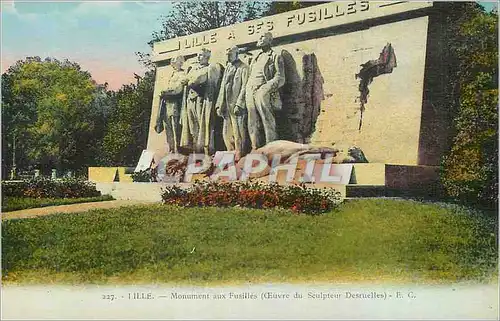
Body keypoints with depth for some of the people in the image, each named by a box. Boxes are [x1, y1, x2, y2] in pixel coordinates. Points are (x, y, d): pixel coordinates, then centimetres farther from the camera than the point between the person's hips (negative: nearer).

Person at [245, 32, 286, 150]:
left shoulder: (276, 57, 7)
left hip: (263, 94, -6)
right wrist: (248, 90, 8)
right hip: (250, 94, 6)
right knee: (253, 124, 3)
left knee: (268, 123, -10)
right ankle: (255, 148, 5)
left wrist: (263, 89, -15)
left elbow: (280, 79, -4)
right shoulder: (256, 58, 26)